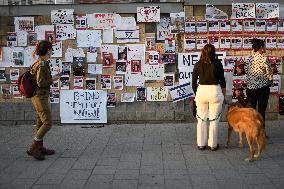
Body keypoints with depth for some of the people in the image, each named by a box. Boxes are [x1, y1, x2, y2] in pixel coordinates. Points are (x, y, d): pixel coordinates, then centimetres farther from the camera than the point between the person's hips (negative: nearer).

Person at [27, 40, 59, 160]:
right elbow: (41, 83, -22)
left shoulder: (40, 63, 10)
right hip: (40, 97, -10)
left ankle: (40, 148, 23)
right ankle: (33, 148, -3)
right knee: (47, 123, -7)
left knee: (40, 123, 14)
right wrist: (53, 79, -11)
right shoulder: (42, 65, -18)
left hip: (39, 96, 10)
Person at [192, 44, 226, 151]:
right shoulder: (217, 63, -2)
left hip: (201, 91, 2)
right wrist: (224, 94, 15)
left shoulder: (198, 65, 2)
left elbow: (194, 82, 5)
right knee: (214, 119, 8)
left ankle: (201, 144, 18)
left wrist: (196, 94, 19)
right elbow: (222, 80, 2)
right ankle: (213, 144, 16)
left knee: (201, 119, 11)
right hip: (215, 91, -1)